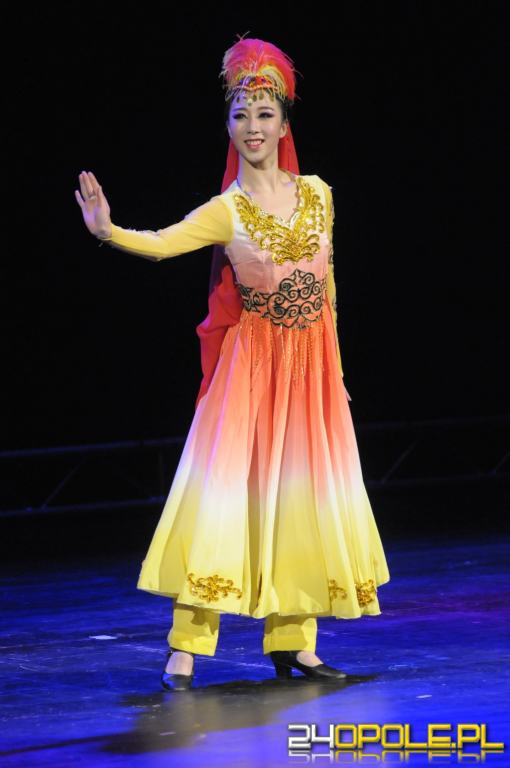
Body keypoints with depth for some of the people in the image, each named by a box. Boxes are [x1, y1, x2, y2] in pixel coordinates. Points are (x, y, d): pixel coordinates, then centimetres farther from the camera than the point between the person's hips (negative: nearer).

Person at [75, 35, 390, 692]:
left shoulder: (316, 193, 5)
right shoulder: (225, 211, -5)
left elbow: (325, 286, 13)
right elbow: (159, 244, -21)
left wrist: (334, 367, 15)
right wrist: (107, 229, -41)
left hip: (311, 368, 4)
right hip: (252, 364, -4)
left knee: (305, 496, 4)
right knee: (224, 489, -11)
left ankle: (293, 644, 12)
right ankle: (185, 649, -10)